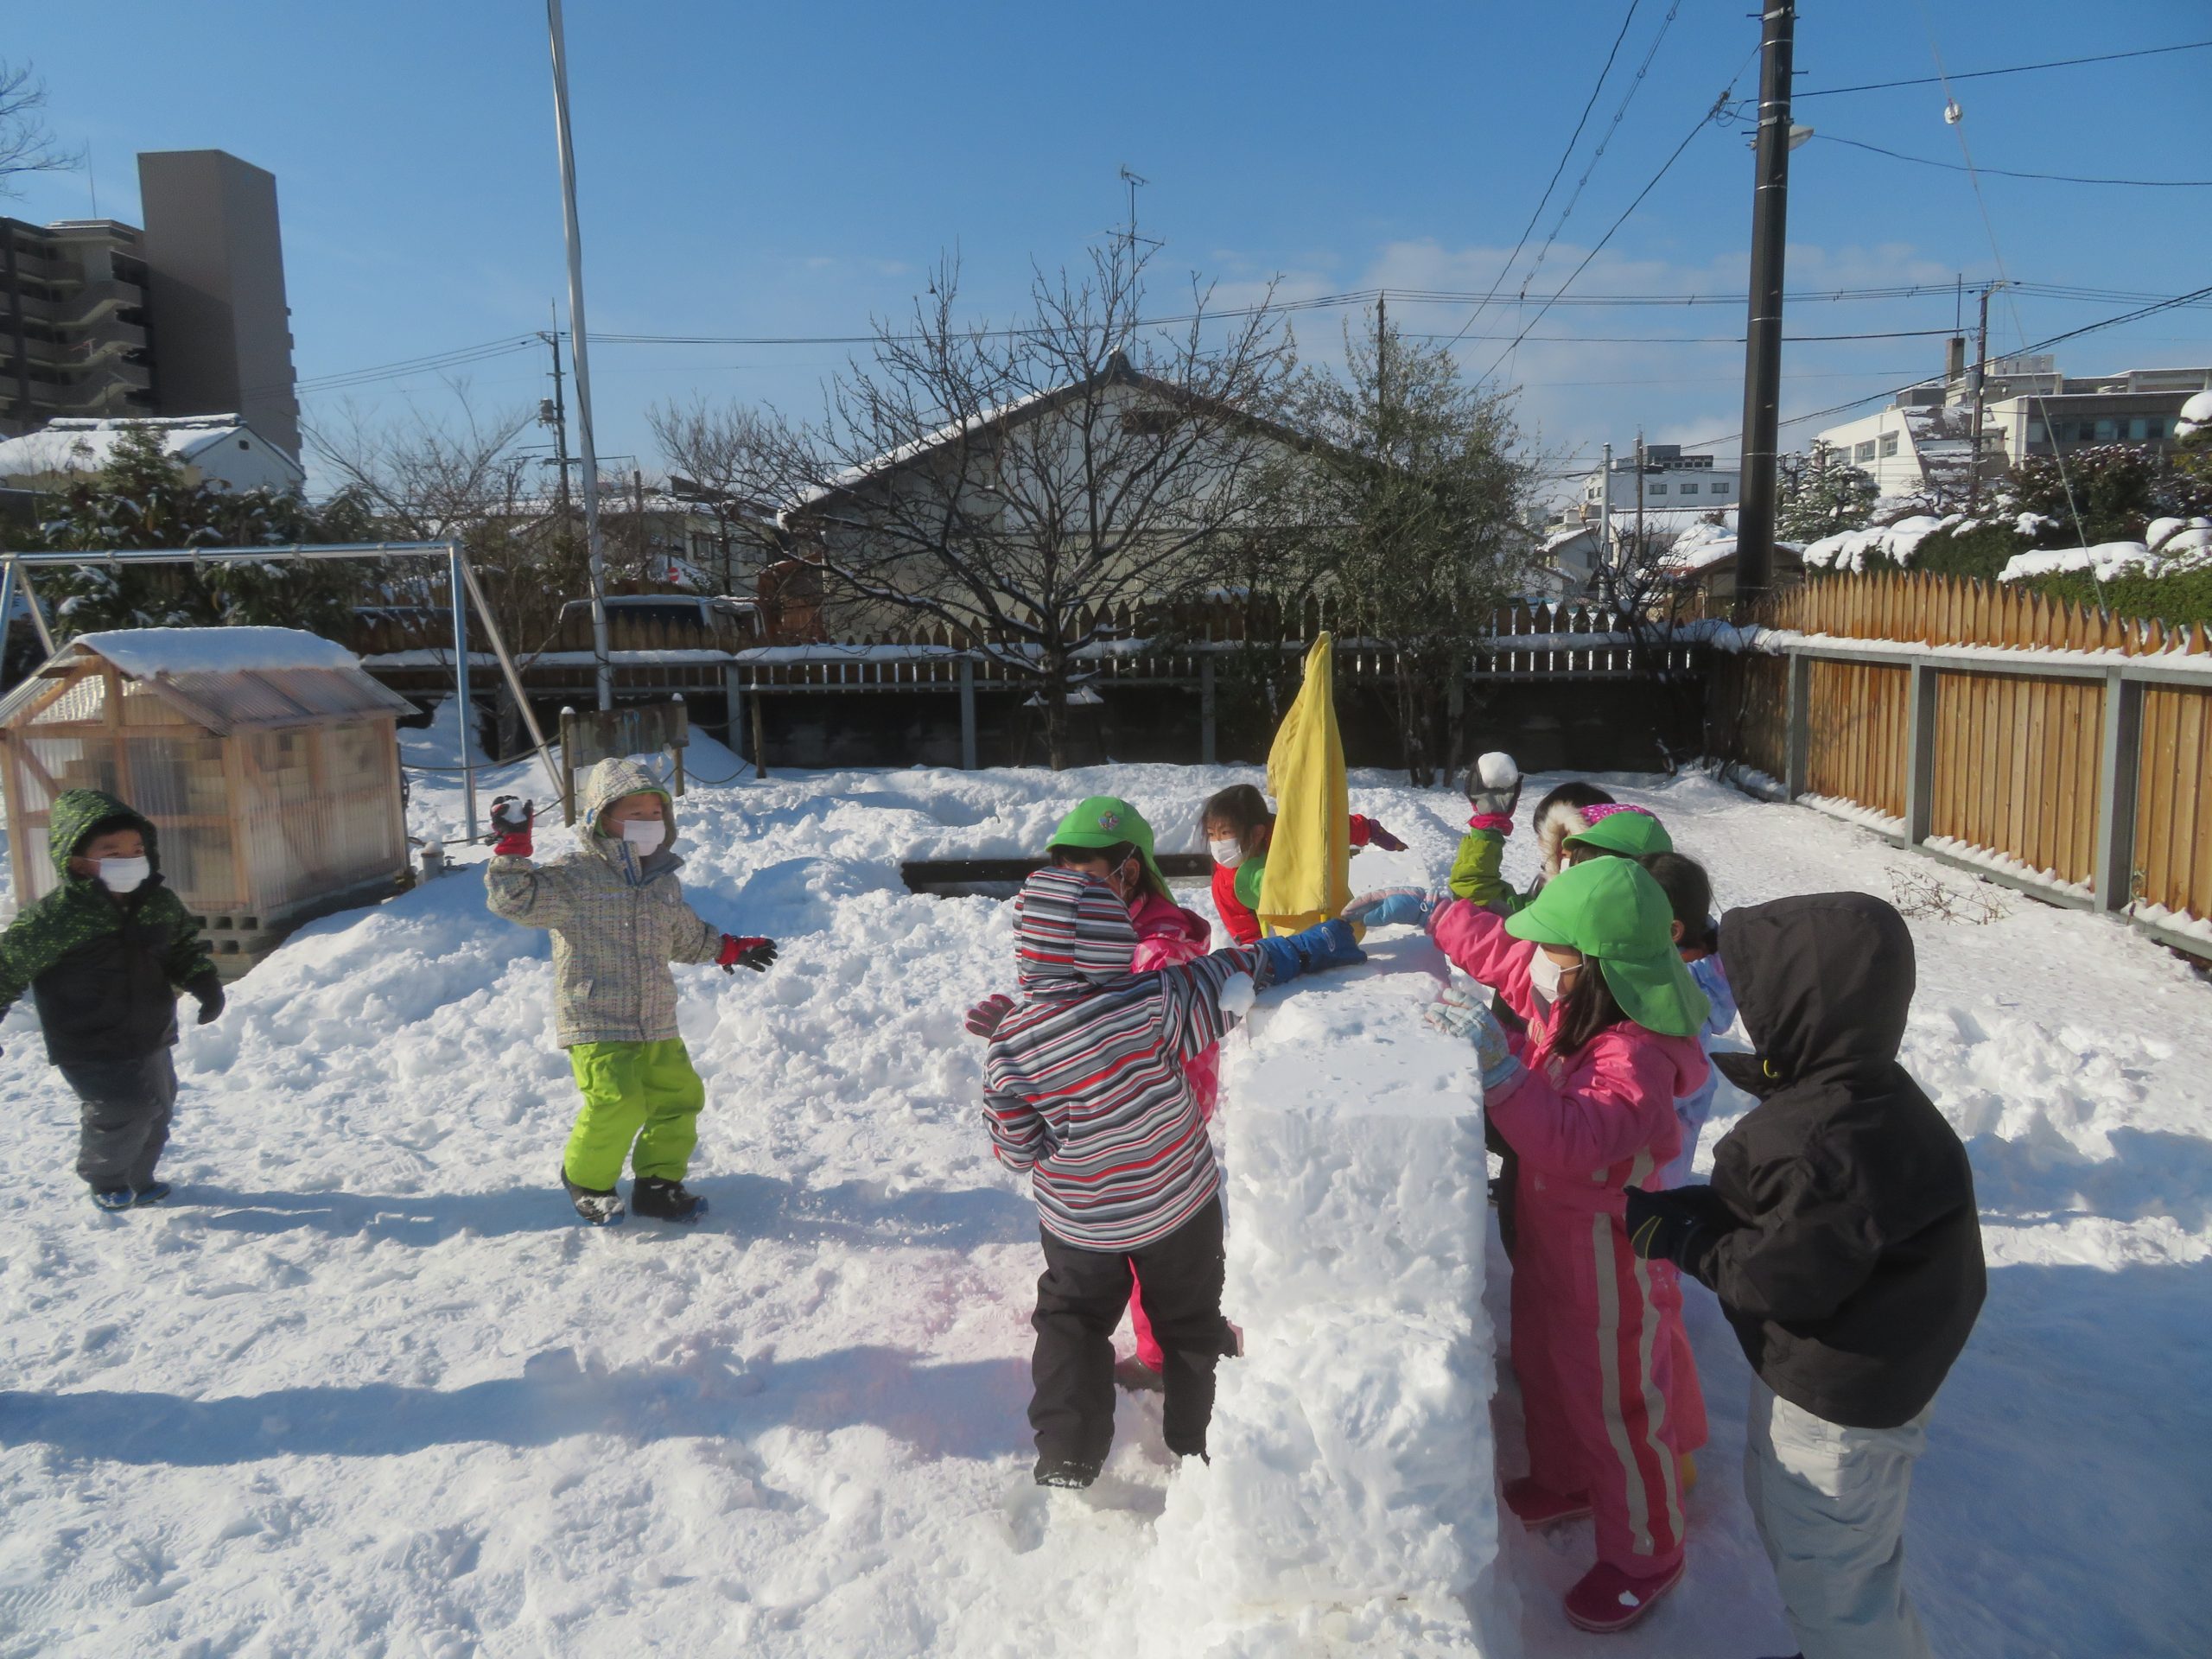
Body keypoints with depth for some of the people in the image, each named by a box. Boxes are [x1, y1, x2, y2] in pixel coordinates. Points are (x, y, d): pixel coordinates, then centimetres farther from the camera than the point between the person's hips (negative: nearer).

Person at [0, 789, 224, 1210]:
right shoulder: (54, 916, -20)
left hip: (151, 1039, 7)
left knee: (157, 1109, 18)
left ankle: (137, 1180, 42)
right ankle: (105, 1180, 19)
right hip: (91, 1048, -6)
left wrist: (205, 981, -4)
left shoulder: (162, 904, -3)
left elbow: (185, 946, 12)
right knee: (122, 1112, -11)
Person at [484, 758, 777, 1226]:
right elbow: (514, 898, -16)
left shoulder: (664, 882, 13)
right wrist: (513, 845, -21)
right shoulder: (573, 879, -6)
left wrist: (729, 950, 33)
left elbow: (686, 936, 29)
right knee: (616, 1103, -17)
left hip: (658, 1028, 7)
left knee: (680, 1097, 6)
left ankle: (658, 1182, 25)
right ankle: (586, 1180, 11)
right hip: (596, 1025, -6)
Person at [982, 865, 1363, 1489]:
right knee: (1191, 1322, 23)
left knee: (1070, 1324, 23)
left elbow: (1017, 1150, -11)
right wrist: (1306, 947, -6)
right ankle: (1201, 1443, 38)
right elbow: (1236, 972, -19)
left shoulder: (1009, 1047, -22)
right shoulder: (1151, 1002, -30)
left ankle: (1066, 1457, 23)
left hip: (1078, 1222, 0)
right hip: (1180, 1204, 0)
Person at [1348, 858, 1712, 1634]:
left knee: (1617, 1403, 10)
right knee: (1543, 1365, 28)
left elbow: (1576, 1139, -46)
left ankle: (1645, 1553, 33)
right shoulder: (1568, 1001, -8)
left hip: (1609, 1255, -9)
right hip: (1550, 1233, 9)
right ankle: (1564, 1480, 54)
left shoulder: (1636, 1054, -34)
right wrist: (1423, 911, 9)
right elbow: (1498, 947, 9)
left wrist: (1501, 1065, -51)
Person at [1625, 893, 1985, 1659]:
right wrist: (1683, 1210, -4)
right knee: (1778, 1512, 30)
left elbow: (1782, 1276, -29)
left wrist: (1680, 1234, -16)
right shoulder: (1851, 1093, -3)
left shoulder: (1830, 1147, -36)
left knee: (1834, 1587, 10)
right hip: (1807, 1372, 10)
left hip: (1841, 1408, -10)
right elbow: (1774, 1210, 6)